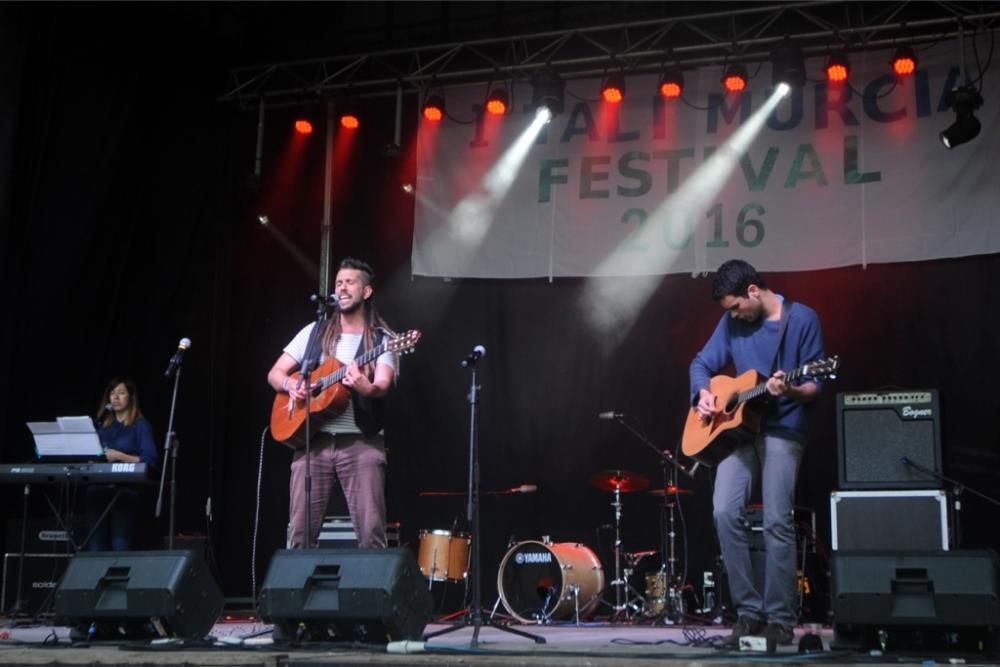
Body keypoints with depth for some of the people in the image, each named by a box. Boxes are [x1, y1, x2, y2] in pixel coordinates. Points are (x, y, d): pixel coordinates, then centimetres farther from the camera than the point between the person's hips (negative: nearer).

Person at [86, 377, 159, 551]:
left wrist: (120, 456, -15)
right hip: (98, 491, 5)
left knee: (120, 549, -11)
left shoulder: (140, 425, 3)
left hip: (126, 492, -5)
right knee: (95, 549, -1)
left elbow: (151, 459, -7)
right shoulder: (103, 425, 19)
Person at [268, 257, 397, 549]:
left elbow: (383, 386, -13)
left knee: (372, 531, -10)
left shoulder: (382, 339, 3)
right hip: (313, 440, 3)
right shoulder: (315, 332, 13)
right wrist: (290, 385, -9)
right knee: (300, 531, 0)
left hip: (362, 443, -2)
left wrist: (367, 388, -36)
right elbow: (274, 373, 14)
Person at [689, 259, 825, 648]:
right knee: (725, 512, -11)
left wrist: (790, 391, -27)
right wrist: (704, 394, -4)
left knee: (777, 523, -10)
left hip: (783, 430, -4)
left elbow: (815, 386, -6)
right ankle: (749, 612, -2)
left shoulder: (802, 319, -5)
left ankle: (780, 619, 1)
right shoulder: (732, 322, 9)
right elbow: (702, 364, 16)